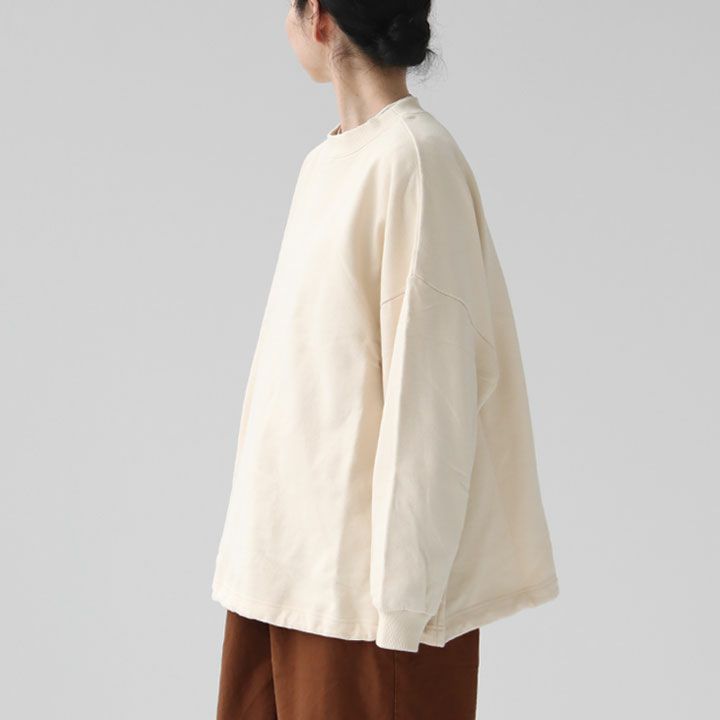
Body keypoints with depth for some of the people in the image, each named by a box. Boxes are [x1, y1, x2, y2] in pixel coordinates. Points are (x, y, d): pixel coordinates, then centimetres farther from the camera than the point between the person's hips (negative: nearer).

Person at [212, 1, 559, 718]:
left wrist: (402, 593, -17)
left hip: (367, 568, -8)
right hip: (288, 554, 8)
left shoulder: (415, 160, -15)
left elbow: (432, 388, -17)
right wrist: (264, 550, 13)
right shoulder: (329, 159, 11)